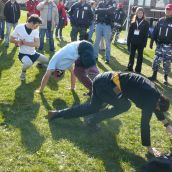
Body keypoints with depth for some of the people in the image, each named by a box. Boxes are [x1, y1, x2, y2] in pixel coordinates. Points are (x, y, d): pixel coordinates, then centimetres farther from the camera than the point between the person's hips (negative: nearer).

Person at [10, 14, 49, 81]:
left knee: (46, 61, 10)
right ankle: (23, 72, -1)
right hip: (23, 54, -5)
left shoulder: (35, 30, -6)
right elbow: (11, 39, -6)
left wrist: (24, 42, -21)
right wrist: (18, 41, -26)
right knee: (28, 63, -36)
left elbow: (37, 44, -13)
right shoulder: (19, 28, -16)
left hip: (33, 53, 5)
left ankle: (40, 63, 46)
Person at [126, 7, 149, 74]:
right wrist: (128, 42, -1)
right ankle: (130, 68, 21)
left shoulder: (146, 23, -1)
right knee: (131, 55, 10)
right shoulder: (133, 22, 6)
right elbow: (130, 33, 4)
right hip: (133, 42, 2)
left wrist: (144, 43, -12)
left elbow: (146, 34, -4)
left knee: (140, 56, 6)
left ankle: (138, 70, 14)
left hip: (141, 43, -2)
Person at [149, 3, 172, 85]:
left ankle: (165, 78, 18)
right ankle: (154, 75, 20)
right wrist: (152, 41, 4)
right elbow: (155, 31, 8)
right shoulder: (161, 20, 6)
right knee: (156, 60, 6)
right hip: (159, 45, 3)